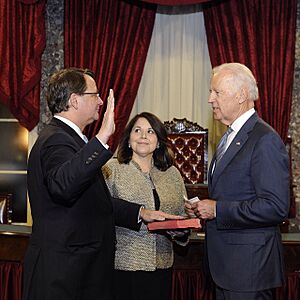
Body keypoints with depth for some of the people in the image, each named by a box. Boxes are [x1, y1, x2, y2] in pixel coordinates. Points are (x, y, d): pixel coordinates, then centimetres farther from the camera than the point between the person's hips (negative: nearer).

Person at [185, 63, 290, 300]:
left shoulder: (265, 140, -16)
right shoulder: (230, 137, 16)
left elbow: (276, 208, -23)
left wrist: (217, 210, -19)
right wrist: (205, 208, 4)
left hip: (250, 265, -9)